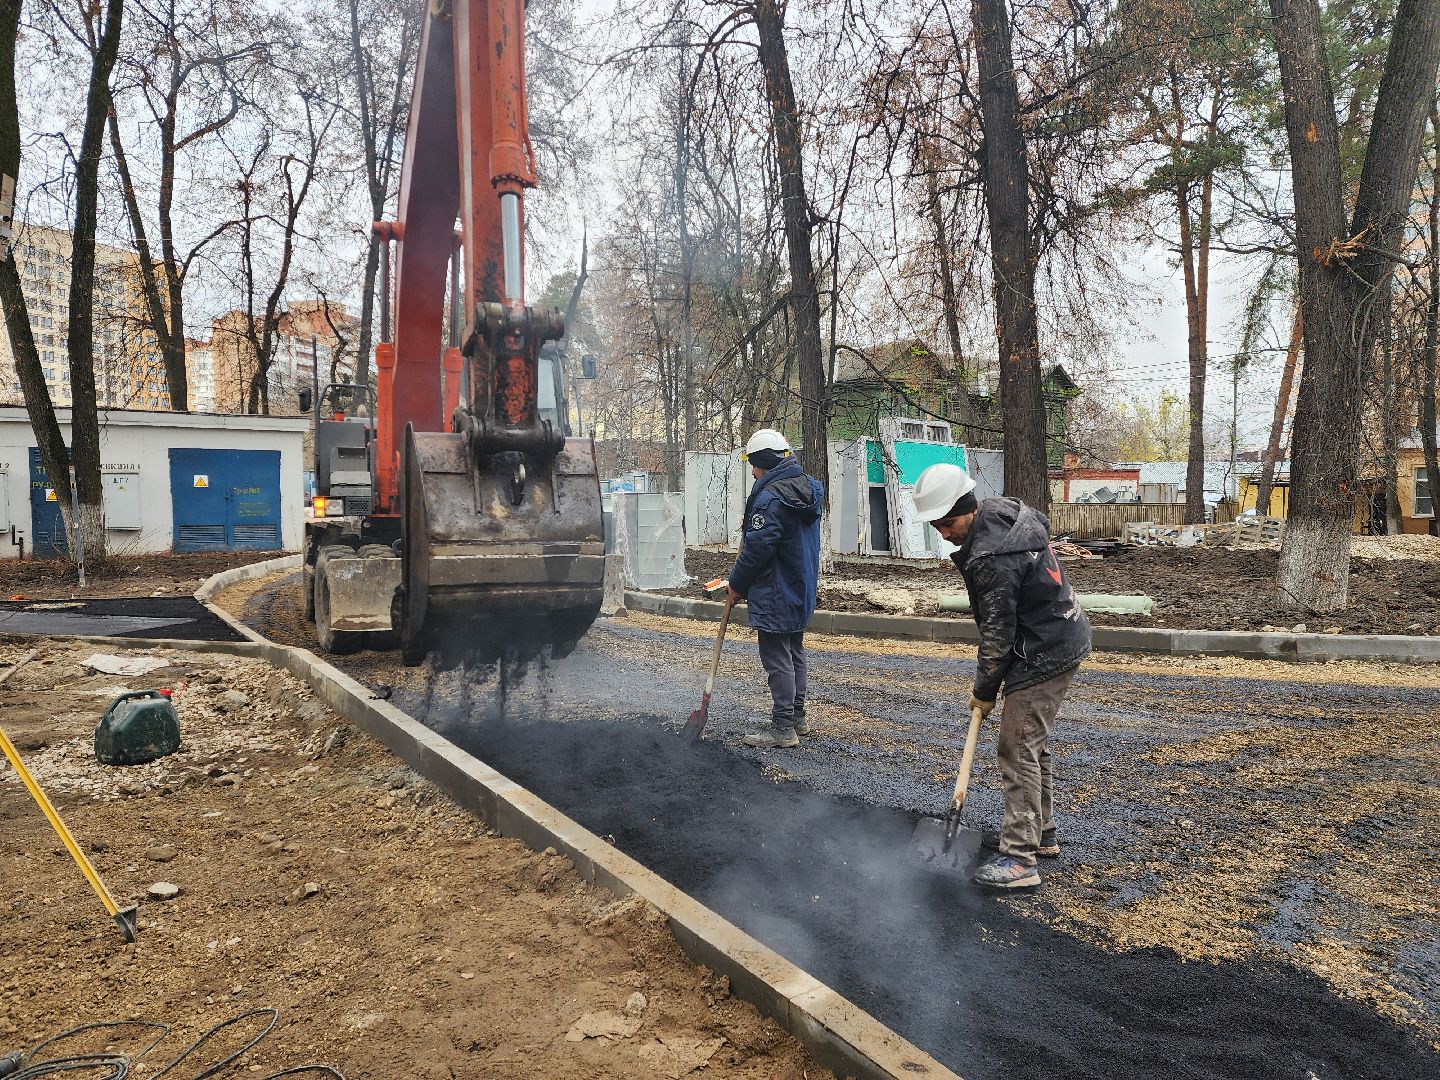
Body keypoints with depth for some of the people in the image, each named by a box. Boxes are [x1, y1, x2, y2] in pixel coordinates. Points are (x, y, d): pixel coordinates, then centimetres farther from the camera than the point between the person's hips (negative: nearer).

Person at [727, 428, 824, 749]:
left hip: (775, 594, -10)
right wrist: (750, 524, 14)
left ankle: (783, 729, 2)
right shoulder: (807, 488, 9)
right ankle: (797, 717, 29)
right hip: (802, 589, 10)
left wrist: (737, 584, -8)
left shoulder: (771, 497, -21)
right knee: (795, 653, 18)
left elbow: (757, 548, -22)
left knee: (777, 659, -3)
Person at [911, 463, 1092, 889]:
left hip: (1044, 655, -11)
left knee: (1017, 749, -8)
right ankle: (1040, 831, 32)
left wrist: (985, 690, -6)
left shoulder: (991, 558, -27)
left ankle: (1020, 859, -3)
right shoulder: (1007, 509, 3)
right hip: (1066, 635, 11)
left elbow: (998, 634, -21)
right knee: (1031, 741, 19)